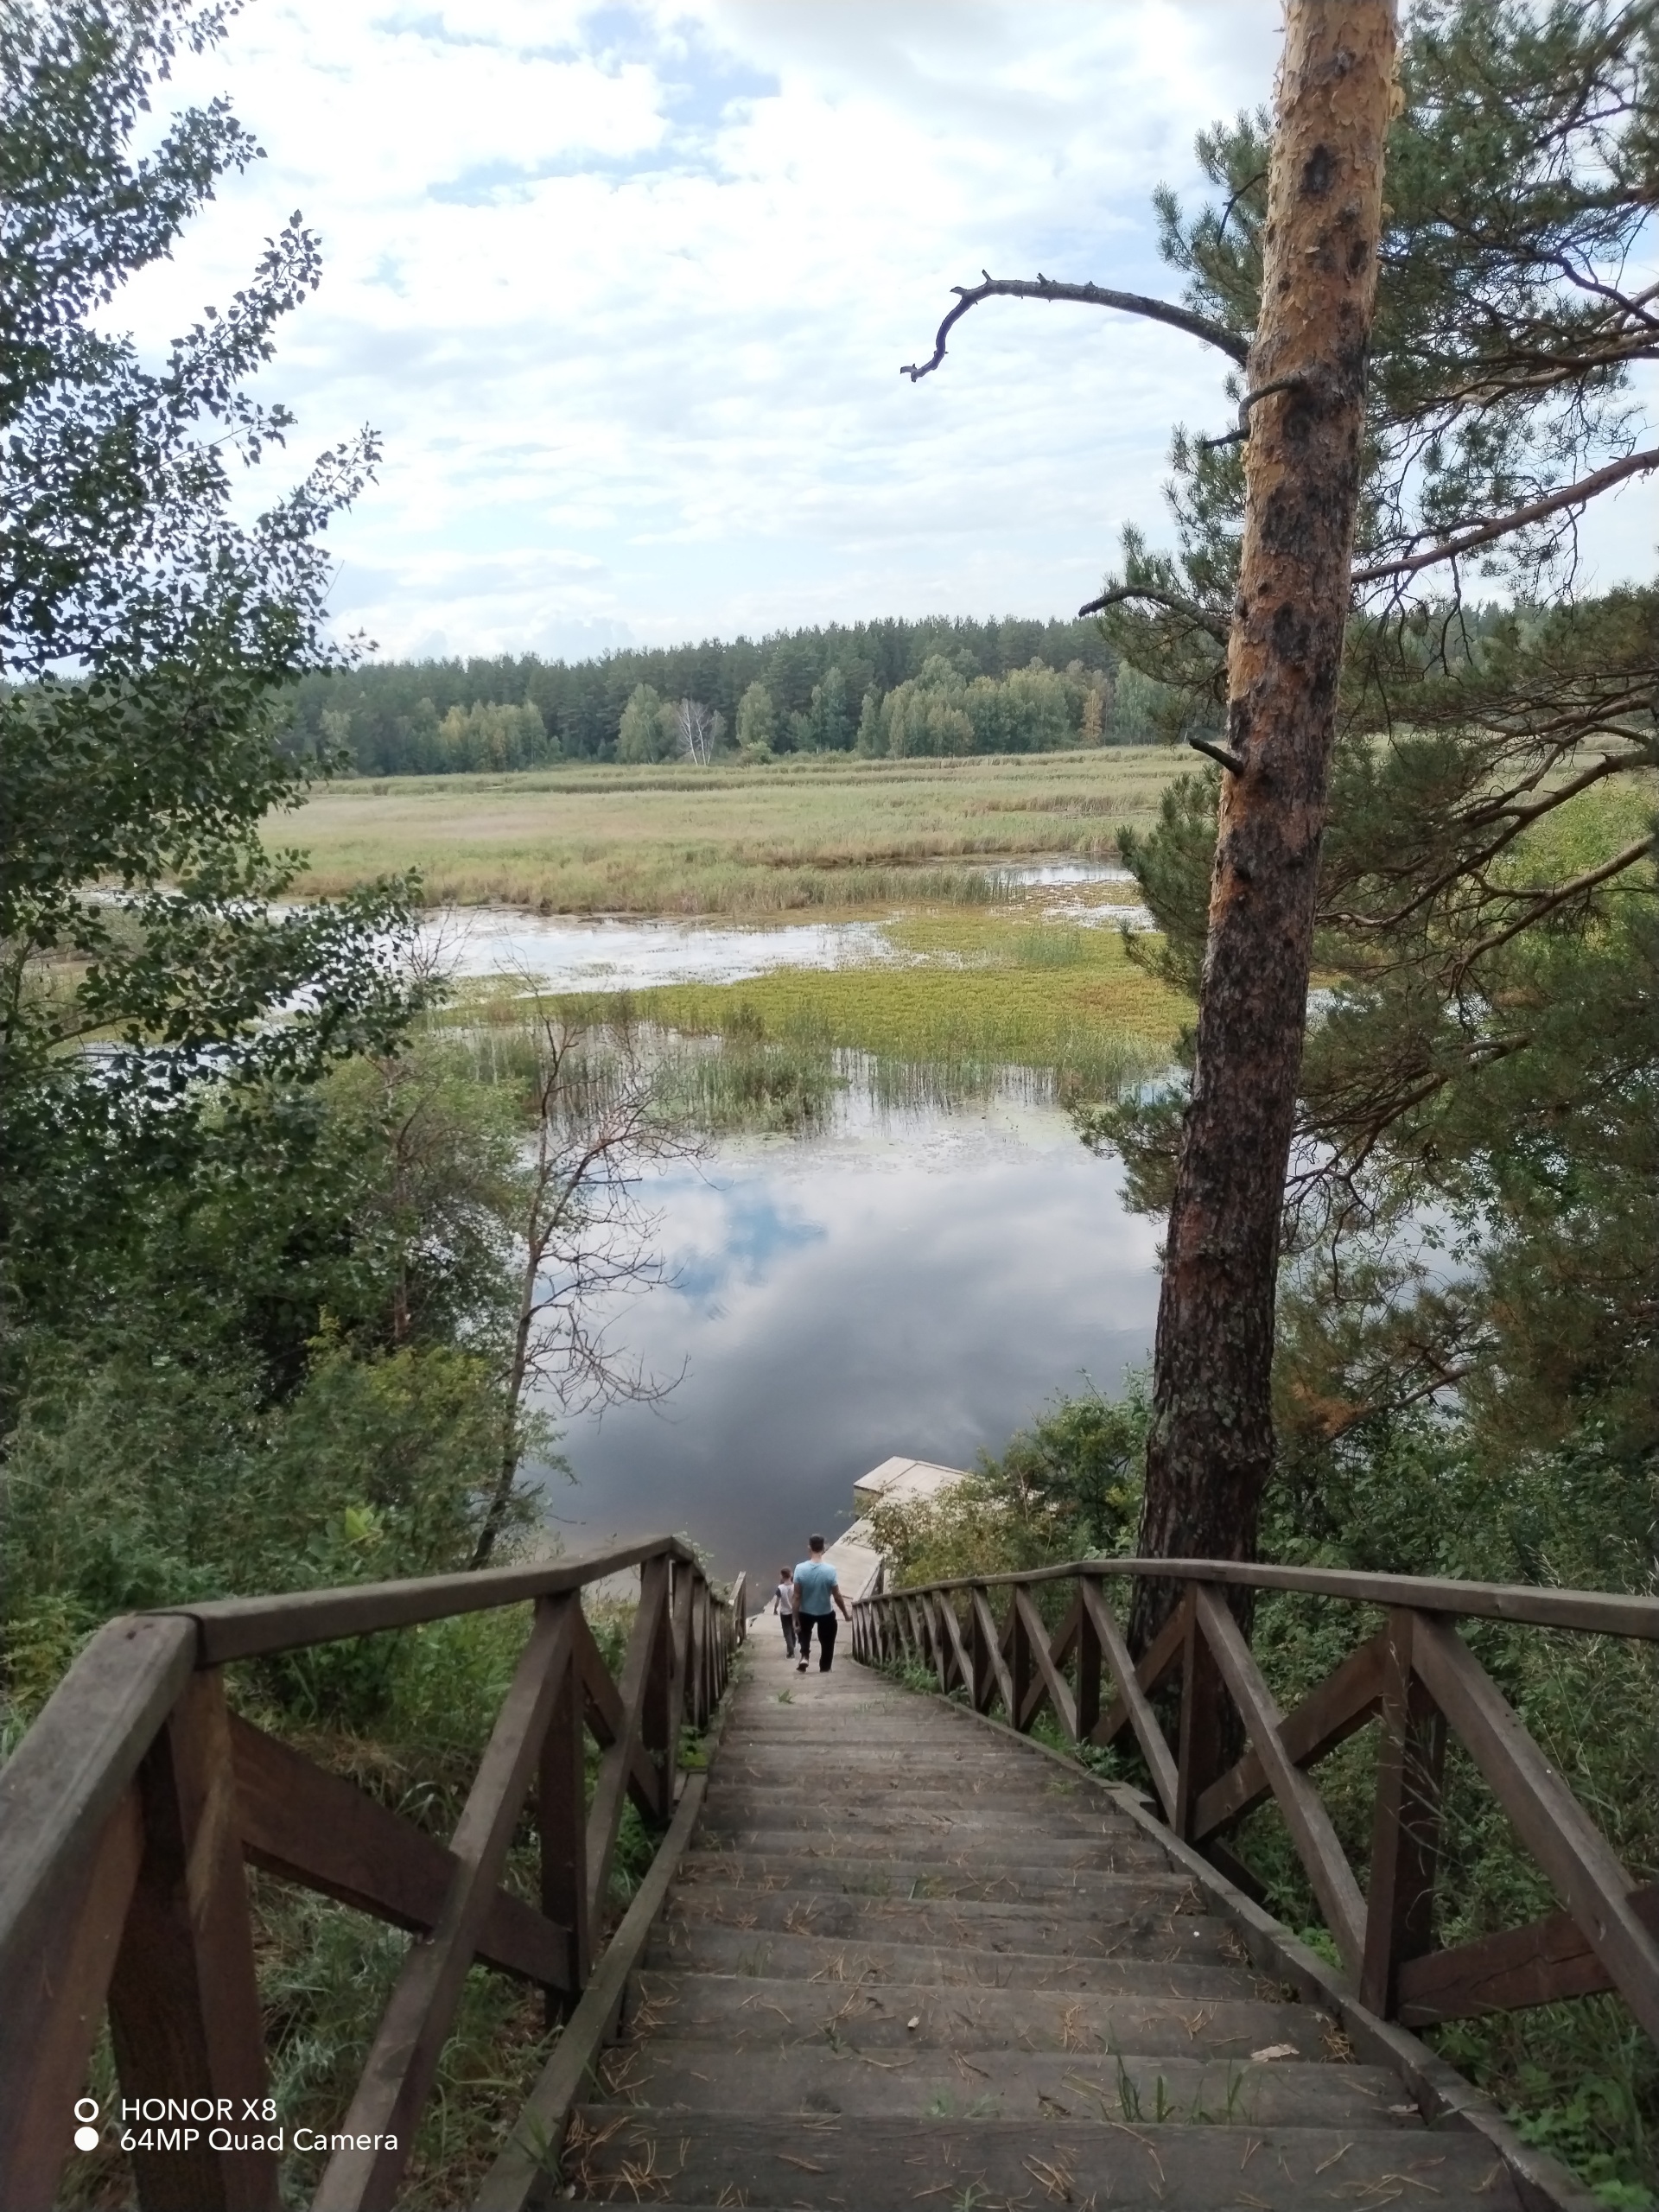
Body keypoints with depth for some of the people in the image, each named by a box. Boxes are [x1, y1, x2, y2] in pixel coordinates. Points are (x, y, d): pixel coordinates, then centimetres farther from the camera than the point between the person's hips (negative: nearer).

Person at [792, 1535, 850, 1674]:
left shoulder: (800, 1569, -20)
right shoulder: (830, 1570, -23)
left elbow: (797, 1597, -14)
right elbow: (837, 1596, -15)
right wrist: (846, 1614, 0)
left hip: (806, 1613, 1)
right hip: (826, 1613, -1)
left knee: (805, 1634, 29)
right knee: (826, 1642, 21)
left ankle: (804, 1656, 8)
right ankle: (824, 1668, 26)